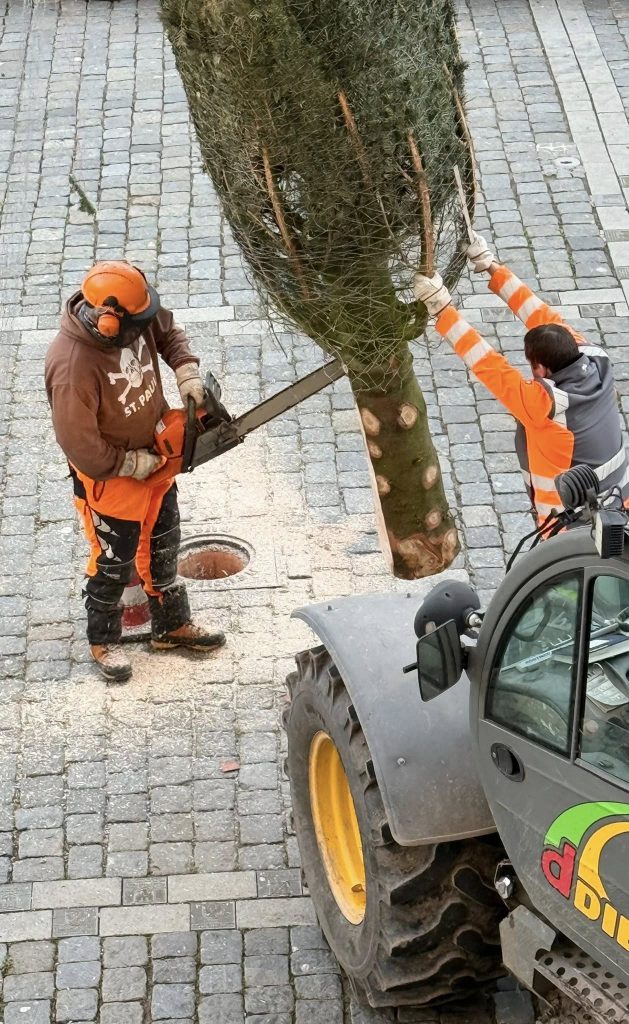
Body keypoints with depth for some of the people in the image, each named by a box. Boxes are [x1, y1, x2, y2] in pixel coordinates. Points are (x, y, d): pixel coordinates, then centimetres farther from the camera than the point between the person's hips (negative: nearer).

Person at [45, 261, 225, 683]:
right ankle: (104, 640, 38)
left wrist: (187, 372, -12)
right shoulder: (73, 366, -39)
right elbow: (81, 447, -31)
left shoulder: (134, 318, -19)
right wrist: (133, 464, -19)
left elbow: (168, 332, 5)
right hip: (110, 476, -7)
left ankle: (172, 626, 45)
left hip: (155, 457, 7)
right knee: (114, 562, 14)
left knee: (164, 545, 24)